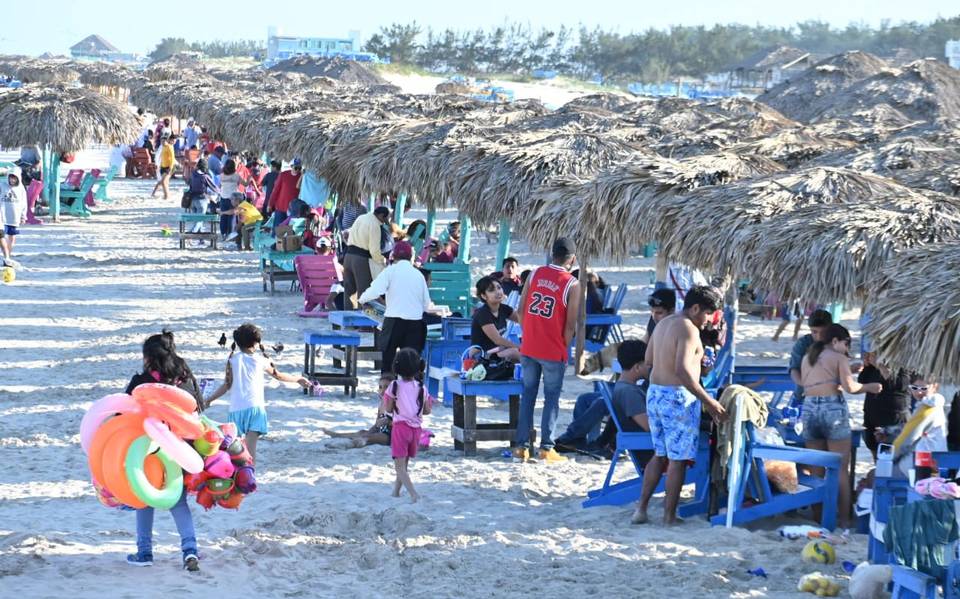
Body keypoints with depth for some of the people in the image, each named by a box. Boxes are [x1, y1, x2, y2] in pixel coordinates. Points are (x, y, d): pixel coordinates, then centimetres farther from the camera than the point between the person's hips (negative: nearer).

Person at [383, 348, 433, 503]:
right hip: (416, 428, 5)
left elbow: (388, 409, -6)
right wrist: (430, 404, 25)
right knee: (404, 463, 21)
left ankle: (413, 494, -22)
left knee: (400, 465, -5)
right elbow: (427, 410, 5)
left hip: (400, 426, -4)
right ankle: (396, 491, 33)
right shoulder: (421, 388, 0)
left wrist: (386, 401, 13)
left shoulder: (395, 386, -10)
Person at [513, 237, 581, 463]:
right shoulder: (572, 285, -10)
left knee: (527, 395, 13)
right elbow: (570, 325, -10)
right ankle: (546, 448, 4)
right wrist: (564, 348, 5)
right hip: (553, 352, -4)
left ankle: (522, 445, 13)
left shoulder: (535, 274, 1)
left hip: (529, 348, 4)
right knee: (551, 398, 6)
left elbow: (521, 310, 4)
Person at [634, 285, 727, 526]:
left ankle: (641, 508, 15)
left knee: (660, 454, 17)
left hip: (654, 393, 9)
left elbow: (648, 362, 18)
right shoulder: (689, 330, -16)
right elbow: (682, 370, -26)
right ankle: (670, 515, 4)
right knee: (678, 458, 1)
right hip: (678, 397, -9)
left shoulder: (663, 323, 12)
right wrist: (708, 401, -25)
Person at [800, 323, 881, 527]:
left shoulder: (807, 358, 18)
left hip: (809, 409, 5)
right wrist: (870, 387, 6)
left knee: (817, 470, 11)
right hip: (833, 409, -5)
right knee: (841, 469, -1)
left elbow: (804, 385, 14)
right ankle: (844, 520, -4)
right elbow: (850, 387, -10)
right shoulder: (839, 358, 1)